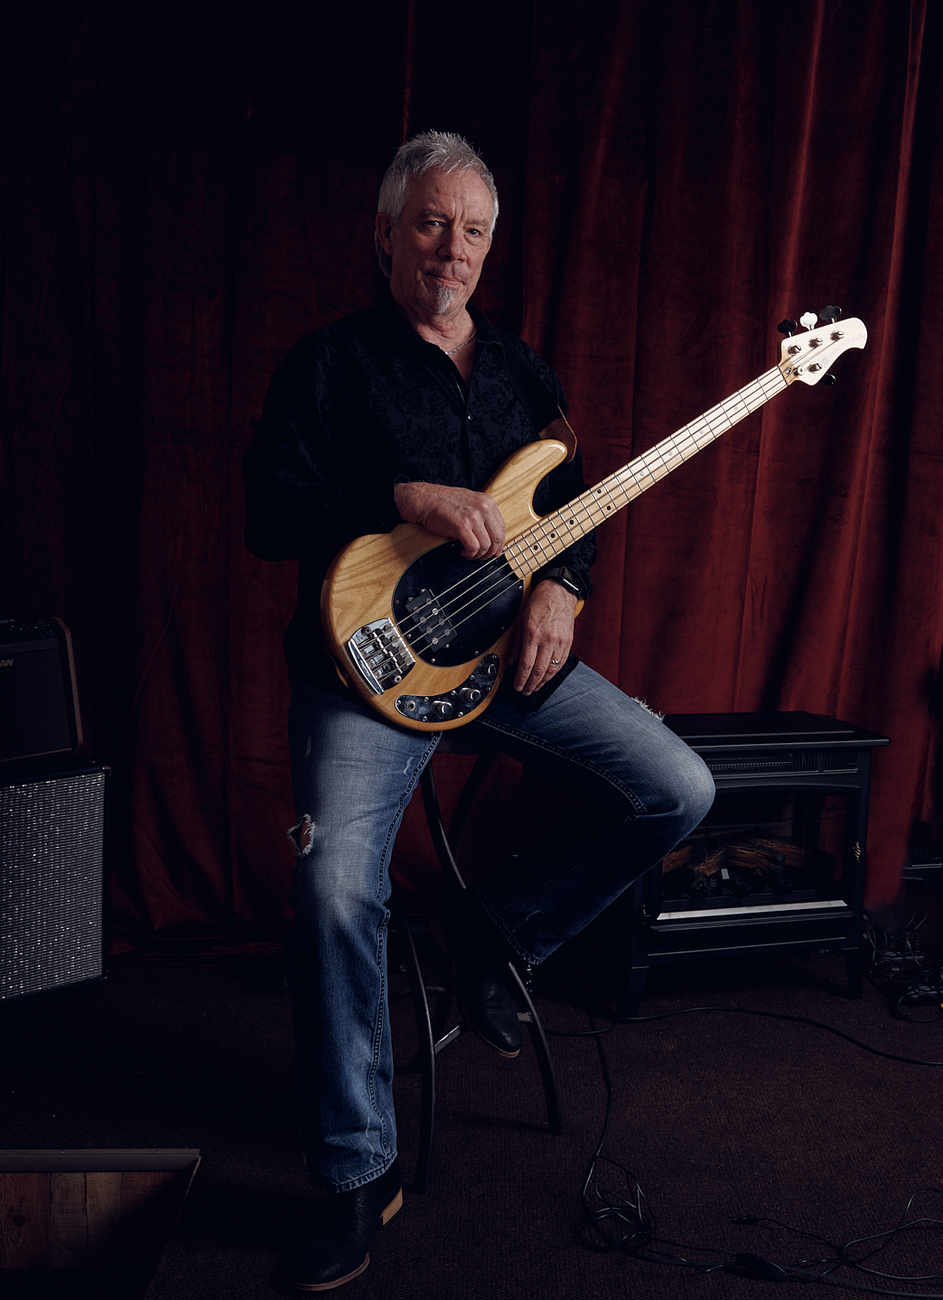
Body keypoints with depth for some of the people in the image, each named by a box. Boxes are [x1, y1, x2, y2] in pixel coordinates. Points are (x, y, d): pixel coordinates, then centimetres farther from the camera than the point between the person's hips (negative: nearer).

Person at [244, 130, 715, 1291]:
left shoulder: (521, 372, 17)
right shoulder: (330, 363, 1)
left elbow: (575, 509, 18)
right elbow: (268, 513, -9)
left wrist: (560, 587, -3)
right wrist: (406, 498, -21)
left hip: (511, 649, 6)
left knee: (678, 794, -6)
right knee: (336, 889, -24)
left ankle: (500, 929, 16)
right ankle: (357, 1176, -3)